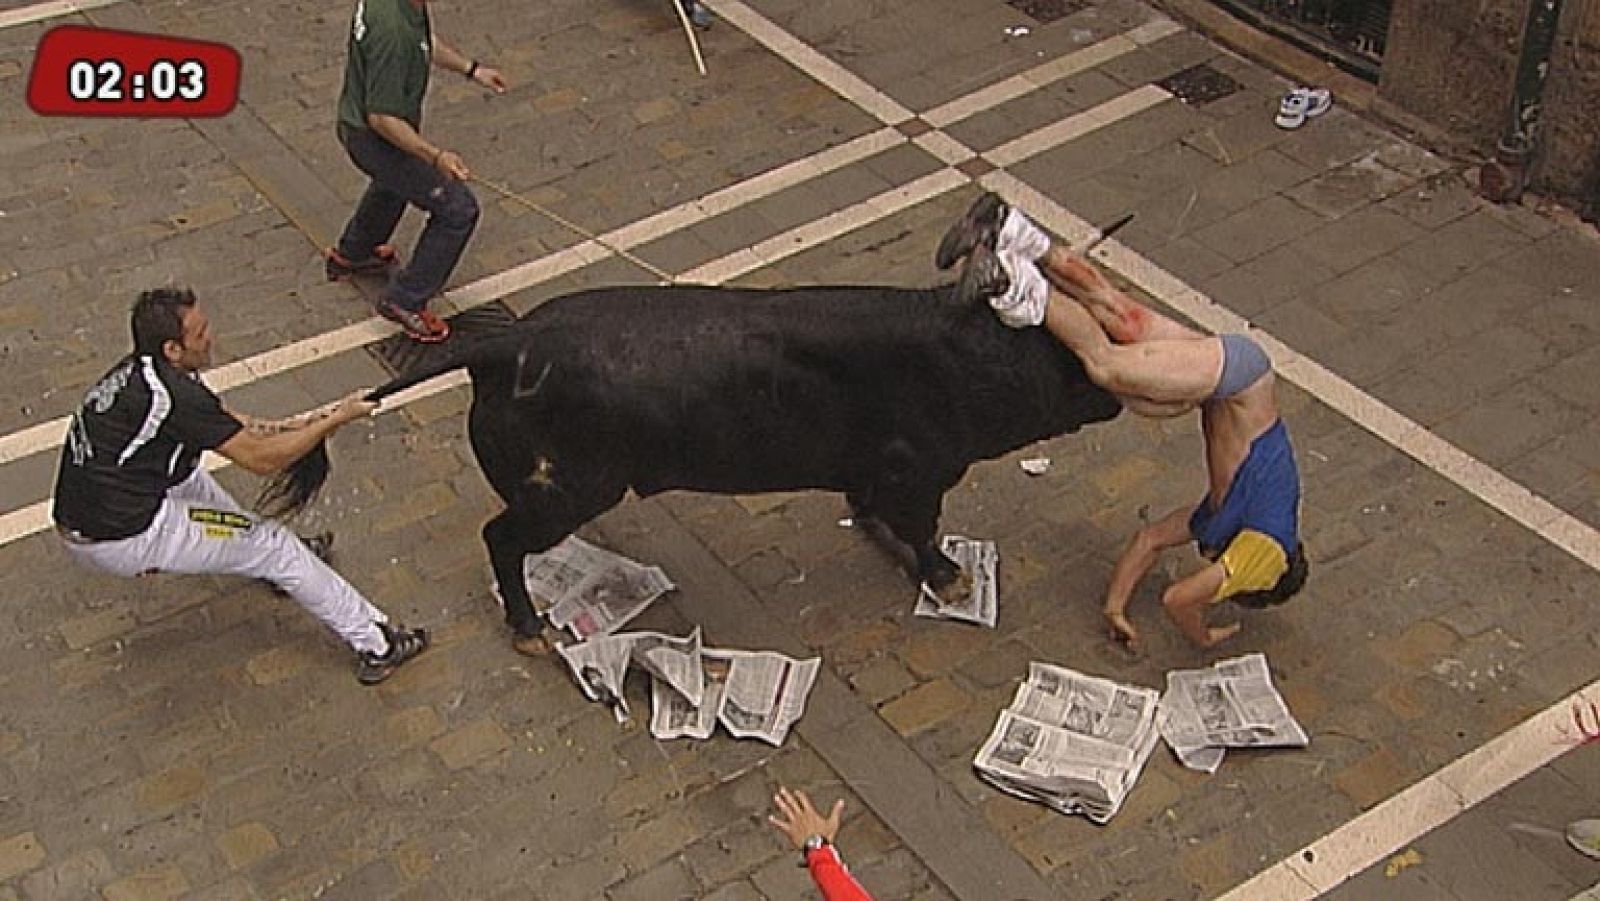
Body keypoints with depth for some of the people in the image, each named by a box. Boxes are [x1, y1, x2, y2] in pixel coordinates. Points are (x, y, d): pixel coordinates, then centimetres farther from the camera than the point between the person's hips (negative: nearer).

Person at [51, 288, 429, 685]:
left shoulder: (137, 370, 6)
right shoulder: (172, 392, -22)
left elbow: (227, 425, 17)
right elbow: (261, 459, -16)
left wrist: (293, 425, 8)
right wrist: (337, 419, -8)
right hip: (126, 539, -9)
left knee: (187, 469, 33)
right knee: (274, 544, 2)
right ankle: (375, 644, 8)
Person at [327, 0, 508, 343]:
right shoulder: (392, 29, -37)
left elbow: (425, 39, 13)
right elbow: (381, 117, -32)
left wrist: (471, 68, 5)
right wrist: (436, 156, -35)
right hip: (376, 137, -10)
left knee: (396, 180, 38)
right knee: (458, 209, 0)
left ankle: (350, 254, 61)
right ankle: (405, 300, 12)